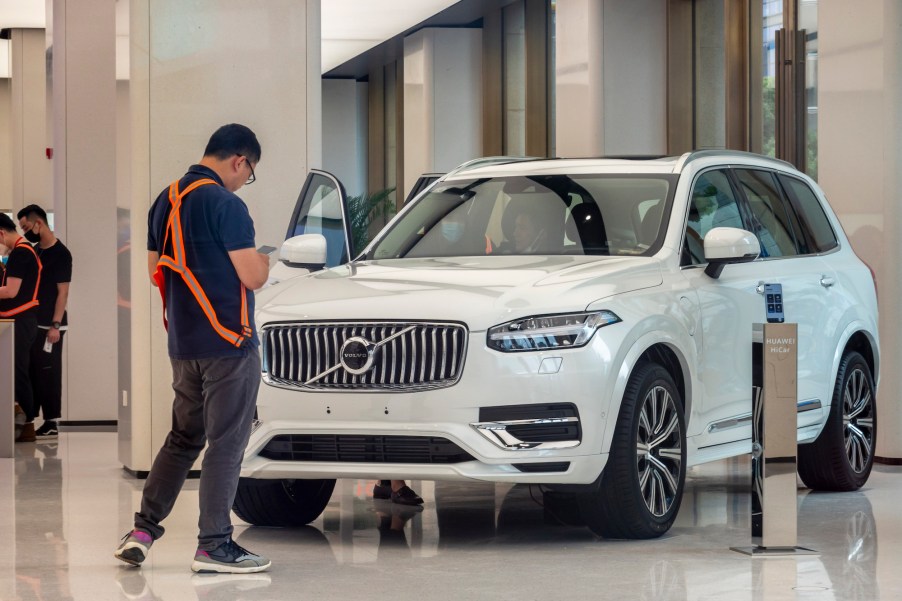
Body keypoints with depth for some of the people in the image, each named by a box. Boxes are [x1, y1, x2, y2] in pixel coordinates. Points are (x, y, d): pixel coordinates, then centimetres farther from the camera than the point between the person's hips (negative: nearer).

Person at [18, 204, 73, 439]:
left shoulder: (60, 253, -10)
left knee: (48, 373, -4)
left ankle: (51, 423, 0)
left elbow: (62, 292, -13)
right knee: (30, 372, 9)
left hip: (49, 325, -8)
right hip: (32, 323, 8)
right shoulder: (34, 252, 13)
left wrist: (55, 325, -17)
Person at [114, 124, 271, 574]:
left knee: (183, 438, 17)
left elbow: (155, 269, 17)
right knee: (226, 444, -1)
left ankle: (143, 529, 12)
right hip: (228, 343, -8)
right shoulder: (225, 204, -16)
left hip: (183, 344, 8)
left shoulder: (166, 201, 9)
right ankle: (213, 545, 2)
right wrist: (264, 258, 5)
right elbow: (252, 277, -16)